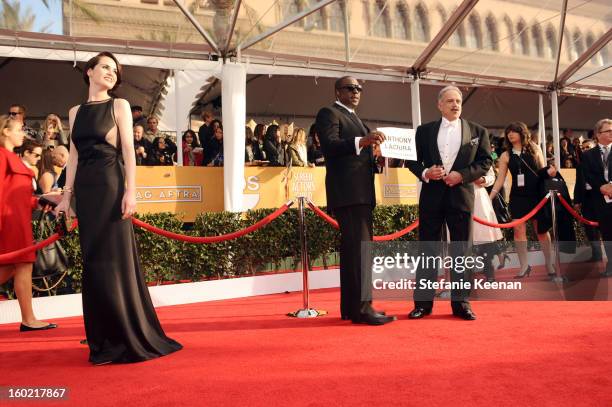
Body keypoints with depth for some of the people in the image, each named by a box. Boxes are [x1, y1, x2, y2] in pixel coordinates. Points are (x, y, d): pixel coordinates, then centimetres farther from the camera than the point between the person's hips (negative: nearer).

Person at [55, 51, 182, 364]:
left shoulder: (119, 105, 4)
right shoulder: (76, 112, 16)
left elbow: (129, 150, -5)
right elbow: (74, 155, 15)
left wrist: (130, 191, -15)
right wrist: (67, 194, 9)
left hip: (111, 185, -5)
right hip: (85, 189, 5)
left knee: (115, 258, -6)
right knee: (93, 260, 6)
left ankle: (130, 337, 4)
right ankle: (104, 339, 15)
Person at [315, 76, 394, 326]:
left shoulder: (353, 118, 26)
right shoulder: (329, 113, -2)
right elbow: (329, 145, -19)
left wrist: (371, 148, 11)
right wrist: (361, 141, -32)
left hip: (360, 192, 10)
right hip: (347, 192, -10)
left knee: (352, 248, 9)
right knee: (360, 247, -15)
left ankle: (350, 307, 14)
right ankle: (362, 307, -15)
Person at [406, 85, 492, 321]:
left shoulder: (477, 131, 9)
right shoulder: (424, 131, 9)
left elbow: (486, 161, 3)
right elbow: (412, 160, 9)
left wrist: (462, 175, -11)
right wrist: (425, 173, -11)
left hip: (461, 194, 0)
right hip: (431, 195, 0)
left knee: (461, 250, 3)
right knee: (428, 249, 3)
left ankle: (461, 302, 12)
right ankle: (423, 301, 10)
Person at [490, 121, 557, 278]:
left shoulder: (534, 149, 3)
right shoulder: (506, 155, 2)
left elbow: (543, 171, 8)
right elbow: (500, 179, 0)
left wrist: (549, 171, -15)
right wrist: (489, 197, -8)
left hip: (537, 195, 0)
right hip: (517, 197, 0)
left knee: (541, 230, 6)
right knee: (519, 231, -3)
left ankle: (549, 264, 19)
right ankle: (524, 266, 7)